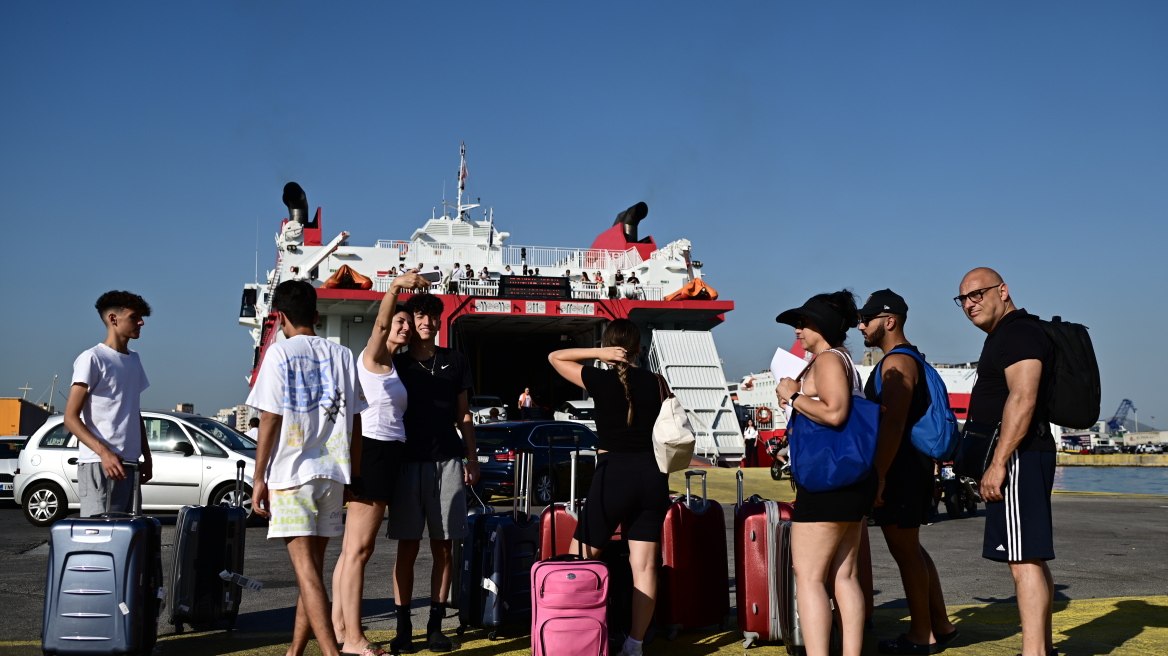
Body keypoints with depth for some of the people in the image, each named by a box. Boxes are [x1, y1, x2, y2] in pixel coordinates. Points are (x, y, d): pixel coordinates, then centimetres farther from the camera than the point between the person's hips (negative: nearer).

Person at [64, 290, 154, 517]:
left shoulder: (134, 360, 18)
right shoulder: (92, 358, -6)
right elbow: (71, 418, -10)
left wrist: (147, 457, 17)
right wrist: (104, 452, -22)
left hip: (129, 464, 8)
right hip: (98, 464, -7)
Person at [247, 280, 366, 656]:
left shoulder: (280, 353, -4)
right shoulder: (343, 356, 10)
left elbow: (270, 420, -8)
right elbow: (355, 422, 10)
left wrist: (259, 478, -3)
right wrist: (354, 473, 17)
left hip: (291, 472, -5)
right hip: (333, 473, 5)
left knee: (305, 568, -8)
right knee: (313, 566, 13)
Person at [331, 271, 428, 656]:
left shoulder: (392, 365, 21)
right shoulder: (375, 356, -3)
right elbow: (380, 323, -23)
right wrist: (395, 287, -36)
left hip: (382, 454, 10)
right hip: (374, 451, -10)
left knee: (354, 548, 13)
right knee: (359, 549, -10)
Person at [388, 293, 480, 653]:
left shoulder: (455, 362, 11)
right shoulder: (396, 364, 7)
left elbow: (464, 414, 14)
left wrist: (472, 458, 7)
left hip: (447, 462, 1)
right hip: (408, 462, -1)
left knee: (442, 547, 3)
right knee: (407, 547, 0)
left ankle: (435, 626, 10)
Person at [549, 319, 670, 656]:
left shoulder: (600, 380, -5)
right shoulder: (655, 382, 5)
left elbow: (555, 357, 7)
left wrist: (597, 353, -3)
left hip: (613, 473, -4)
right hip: (652, 475, 4)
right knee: (644, 567, 5)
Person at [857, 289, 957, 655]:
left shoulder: (897, 363, -16)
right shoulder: (909, 359, 17)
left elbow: (893, 424, -24)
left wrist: (879, 475, -24)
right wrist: (881, 473, 22)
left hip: (900, 470, -11)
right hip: (911, 468, 11)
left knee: (905, 551, -2)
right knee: (910, 549, 17)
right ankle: (940, 625, 25)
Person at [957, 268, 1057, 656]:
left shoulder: (1019, 333, -11)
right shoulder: (1006, 336, 22)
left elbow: (1023, 399, -22)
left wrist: (998, 463, -24)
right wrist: (998, 462, 22)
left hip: (1017, 456, -11)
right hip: (1020, 459, 11)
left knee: (1024, 560, -12)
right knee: (1032, 558, 13)